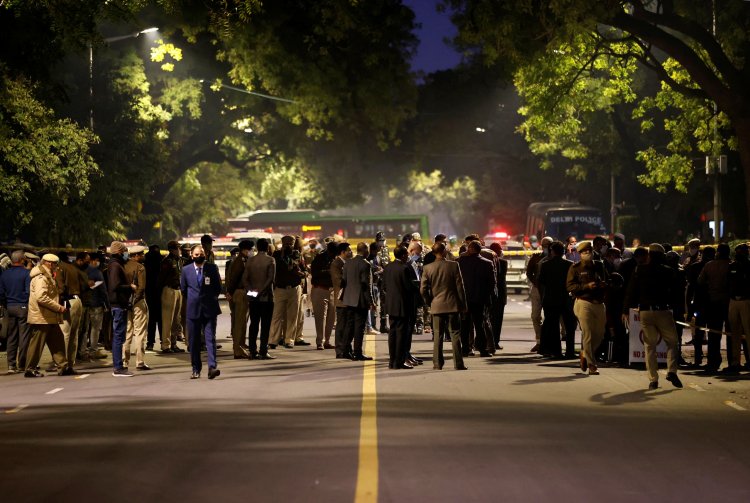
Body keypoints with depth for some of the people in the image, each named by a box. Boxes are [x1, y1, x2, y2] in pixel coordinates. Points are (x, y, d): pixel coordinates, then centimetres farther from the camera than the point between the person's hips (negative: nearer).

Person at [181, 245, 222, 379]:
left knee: (210, 338, -10)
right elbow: (183, 289, 16)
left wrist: (211, 299, 10)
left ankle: (212, 367, -17)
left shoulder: (212, 268, 3)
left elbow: (218, 287, 10)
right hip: (193, 310, 2)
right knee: (193, 341, 5)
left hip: (209, 309, -2)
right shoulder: (186, 270, 6)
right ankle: (196, 369, 13)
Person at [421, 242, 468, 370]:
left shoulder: (428, 268, -3)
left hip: (436, 306, 1)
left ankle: (437, 363, 8)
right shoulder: (454, 265, -7)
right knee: (455, 335, 3)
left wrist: (429, 302, 12)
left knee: (438, 335, 8)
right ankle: (458, 363, 2)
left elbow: (423, 289, -4)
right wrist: (463, 304, 3)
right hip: (452, 305, -1)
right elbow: (460, 286, -5)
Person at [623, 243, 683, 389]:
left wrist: (626, 310, 8)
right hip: (664, 311, -1)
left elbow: (631, 291, 3)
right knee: (671, 342, 12)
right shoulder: (669, 271, 1)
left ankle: (653, 379, 2)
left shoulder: (640, 270, 1)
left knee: (649, 345, 6)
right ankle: (671, 371, -6)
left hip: (645, 312, 1)